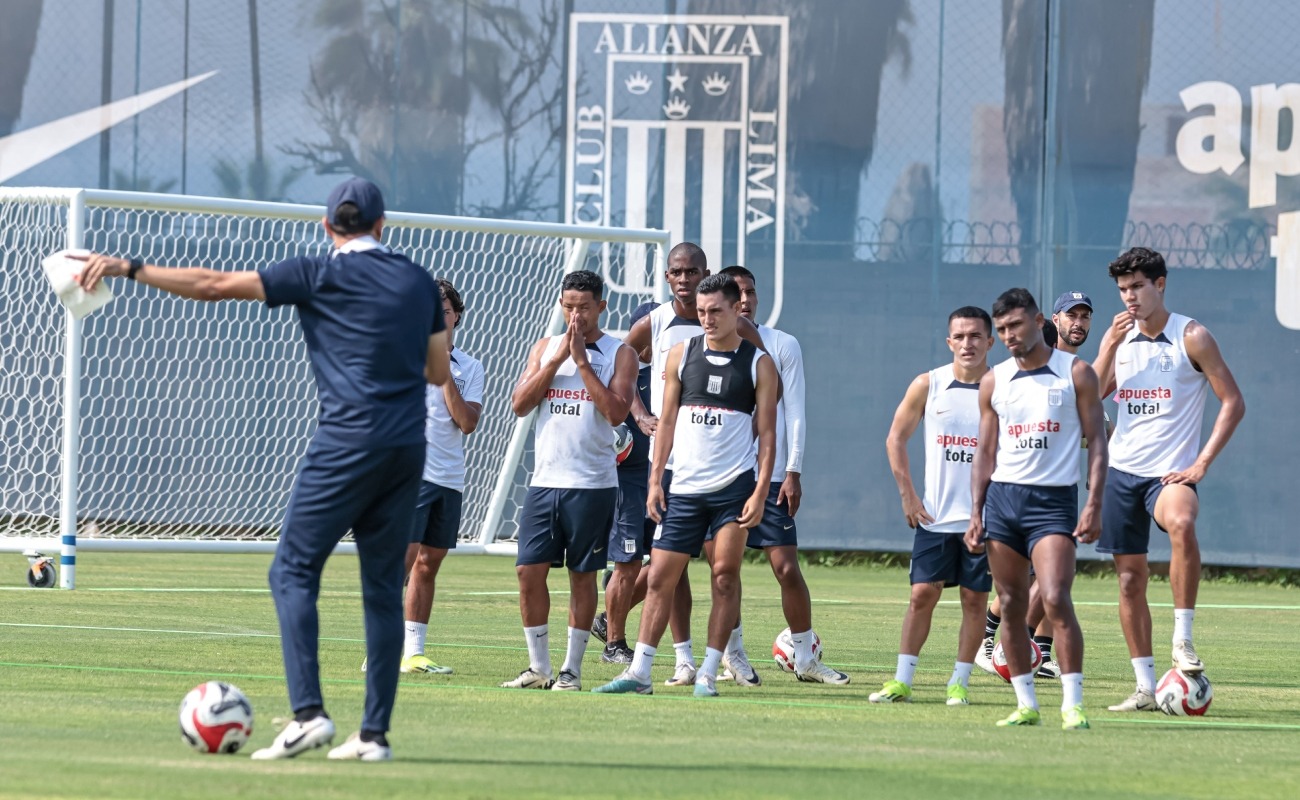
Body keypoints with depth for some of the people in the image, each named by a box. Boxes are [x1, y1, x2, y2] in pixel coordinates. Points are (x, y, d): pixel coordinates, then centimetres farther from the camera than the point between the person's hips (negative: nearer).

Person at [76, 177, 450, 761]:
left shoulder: (320, 275, -1)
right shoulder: (419, 281, 13)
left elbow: (216, 285, -3)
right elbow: (439, 372, 17)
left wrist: (129, 269, 1)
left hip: (347, 443, -5)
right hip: (409, 449, 5)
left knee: (293, 571, -1)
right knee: (383, 587, 8)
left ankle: (308, 713, -15)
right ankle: (375, 734, 5)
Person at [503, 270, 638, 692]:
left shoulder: (619, 353, 1)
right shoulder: (545, 347, 12)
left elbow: (616, 412, -13)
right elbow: (519, 404, 2)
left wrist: (581, 361, -11)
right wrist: (556, 359, -5)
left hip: (592, 484, -3)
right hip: (544, 480, 3)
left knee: (583, 575, 1)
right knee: (529, 571, -1)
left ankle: (571, 669, 7)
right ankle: (538, 667, 8)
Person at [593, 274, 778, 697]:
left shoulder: (759, 363, 1)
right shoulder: (682, 354, 8)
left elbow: (766, 432, 0)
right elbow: (667, 420, 11)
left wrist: (760, 492, -9)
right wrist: (655, 480, 4)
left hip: (734, 486, -3)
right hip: (684, 487, 3)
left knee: (725, 574, -8)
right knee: (660, 577, 2)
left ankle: (708, 673, -3)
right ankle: (639, 671, 5)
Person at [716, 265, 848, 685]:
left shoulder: (783, 346, 4)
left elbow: (794, 413, 3)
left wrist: (793, 472, -5)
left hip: (771, 475, -1)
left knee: (787, 568, -6)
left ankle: (805, 657, 5)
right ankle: (733, 656, 13)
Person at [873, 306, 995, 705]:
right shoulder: (928, 385, 2)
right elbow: (896, 438, 10)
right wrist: (908, 495, 3)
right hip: (935, 517, 1)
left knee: (975, 598, 1)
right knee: (922, 594, -1)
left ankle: (960, 682, 10)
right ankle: (901, 680, 4)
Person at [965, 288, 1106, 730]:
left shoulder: (1075, 373, 1)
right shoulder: (993, 382, 10)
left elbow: (1096, 441, 0)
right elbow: (985, 451, 14)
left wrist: (1095, 503, -10)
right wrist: (976, 513, 5)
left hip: (1054, 499, -4)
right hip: (1002, 498, 4)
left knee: (1055, 600, -17)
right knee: (1011, 606, 4)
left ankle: (1072, 703, -14)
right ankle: (1026, 704, 11)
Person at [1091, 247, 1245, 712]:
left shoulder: (1191, 337, -5)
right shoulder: (1121, 338, 10)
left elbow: (1233, 403, -5)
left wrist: (1201, 464, -13)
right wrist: (1110, 345, -10)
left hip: (1170, 471, -5)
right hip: (1121, 469, 5)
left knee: (1182, 523, -37)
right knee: (1130, 578, 5)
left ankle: (1183, 639, -29)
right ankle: (1145, 687, 11)